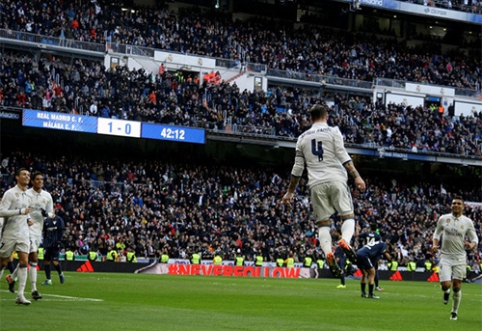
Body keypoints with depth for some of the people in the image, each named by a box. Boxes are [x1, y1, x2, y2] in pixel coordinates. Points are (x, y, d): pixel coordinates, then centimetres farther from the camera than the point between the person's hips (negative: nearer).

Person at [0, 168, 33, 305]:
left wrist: (28, 219, 10)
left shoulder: (28, 196, 14)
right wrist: (21, 211, -22)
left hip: (23, 233, 5)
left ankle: (20, 295, -10)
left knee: (24, 261, -8)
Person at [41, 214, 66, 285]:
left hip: (55, 244, -5)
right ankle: (48, 280, 10)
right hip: (48, 244, 5)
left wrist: (58, 241, -13)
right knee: (46, 261, 2)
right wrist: (44, 243, 12)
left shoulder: (59, 219, -2)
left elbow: (61, 232, -5)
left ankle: (60, 274, 15)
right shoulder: (46, 221, 12)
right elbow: (45, 233, 17)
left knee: (55, 262, -13)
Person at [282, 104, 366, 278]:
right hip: (336, 179, -2)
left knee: (323, 222, 5)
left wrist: (290, 191, 24)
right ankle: (345, 240, -27)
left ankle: (328, 252, -18)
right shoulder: (333, 131, 5)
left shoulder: (303, 138, 15)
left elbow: (297, 168, 16)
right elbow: (343, 156, -7)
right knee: (348, 216, 3)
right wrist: (356, 176, -9)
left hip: (316, 183, 2)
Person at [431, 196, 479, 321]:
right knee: (446, 284, -14)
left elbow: (475, 238, 6)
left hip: (460, 257, 0)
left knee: (457, 286, 3)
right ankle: (446, 291, 25)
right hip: (445, 256, 0)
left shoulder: (467, 222, 0)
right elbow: (437, 233, 14)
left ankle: (454, 311, 23)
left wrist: (472, 245, -17)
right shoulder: (443, 219, 1)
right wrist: (435, 245, -4)